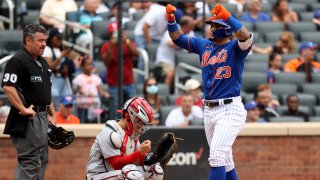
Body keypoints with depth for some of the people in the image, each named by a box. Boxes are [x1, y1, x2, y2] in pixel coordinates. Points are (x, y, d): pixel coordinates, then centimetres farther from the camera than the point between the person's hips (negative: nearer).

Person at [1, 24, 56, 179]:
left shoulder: (42, 63, 16)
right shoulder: (18, 60, -14)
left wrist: (52, 112, 19)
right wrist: (23, 109, -24)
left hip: (42, 118, 10)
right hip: (28, 119, -10)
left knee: (42, 160, 14)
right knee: (30, 161, -13)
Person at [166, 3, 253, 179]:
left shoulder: (235, 47, -6)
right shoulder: (204, 45, 13)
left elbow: (246, 37, -28)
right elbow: (178, 38, 16)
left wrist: (227, 16, -39)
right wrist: (171, 20, -2)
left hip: (230, 110, -8)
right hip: (209, 110, 8)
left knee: (217, 156, -19)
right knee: (224, 160, 15)